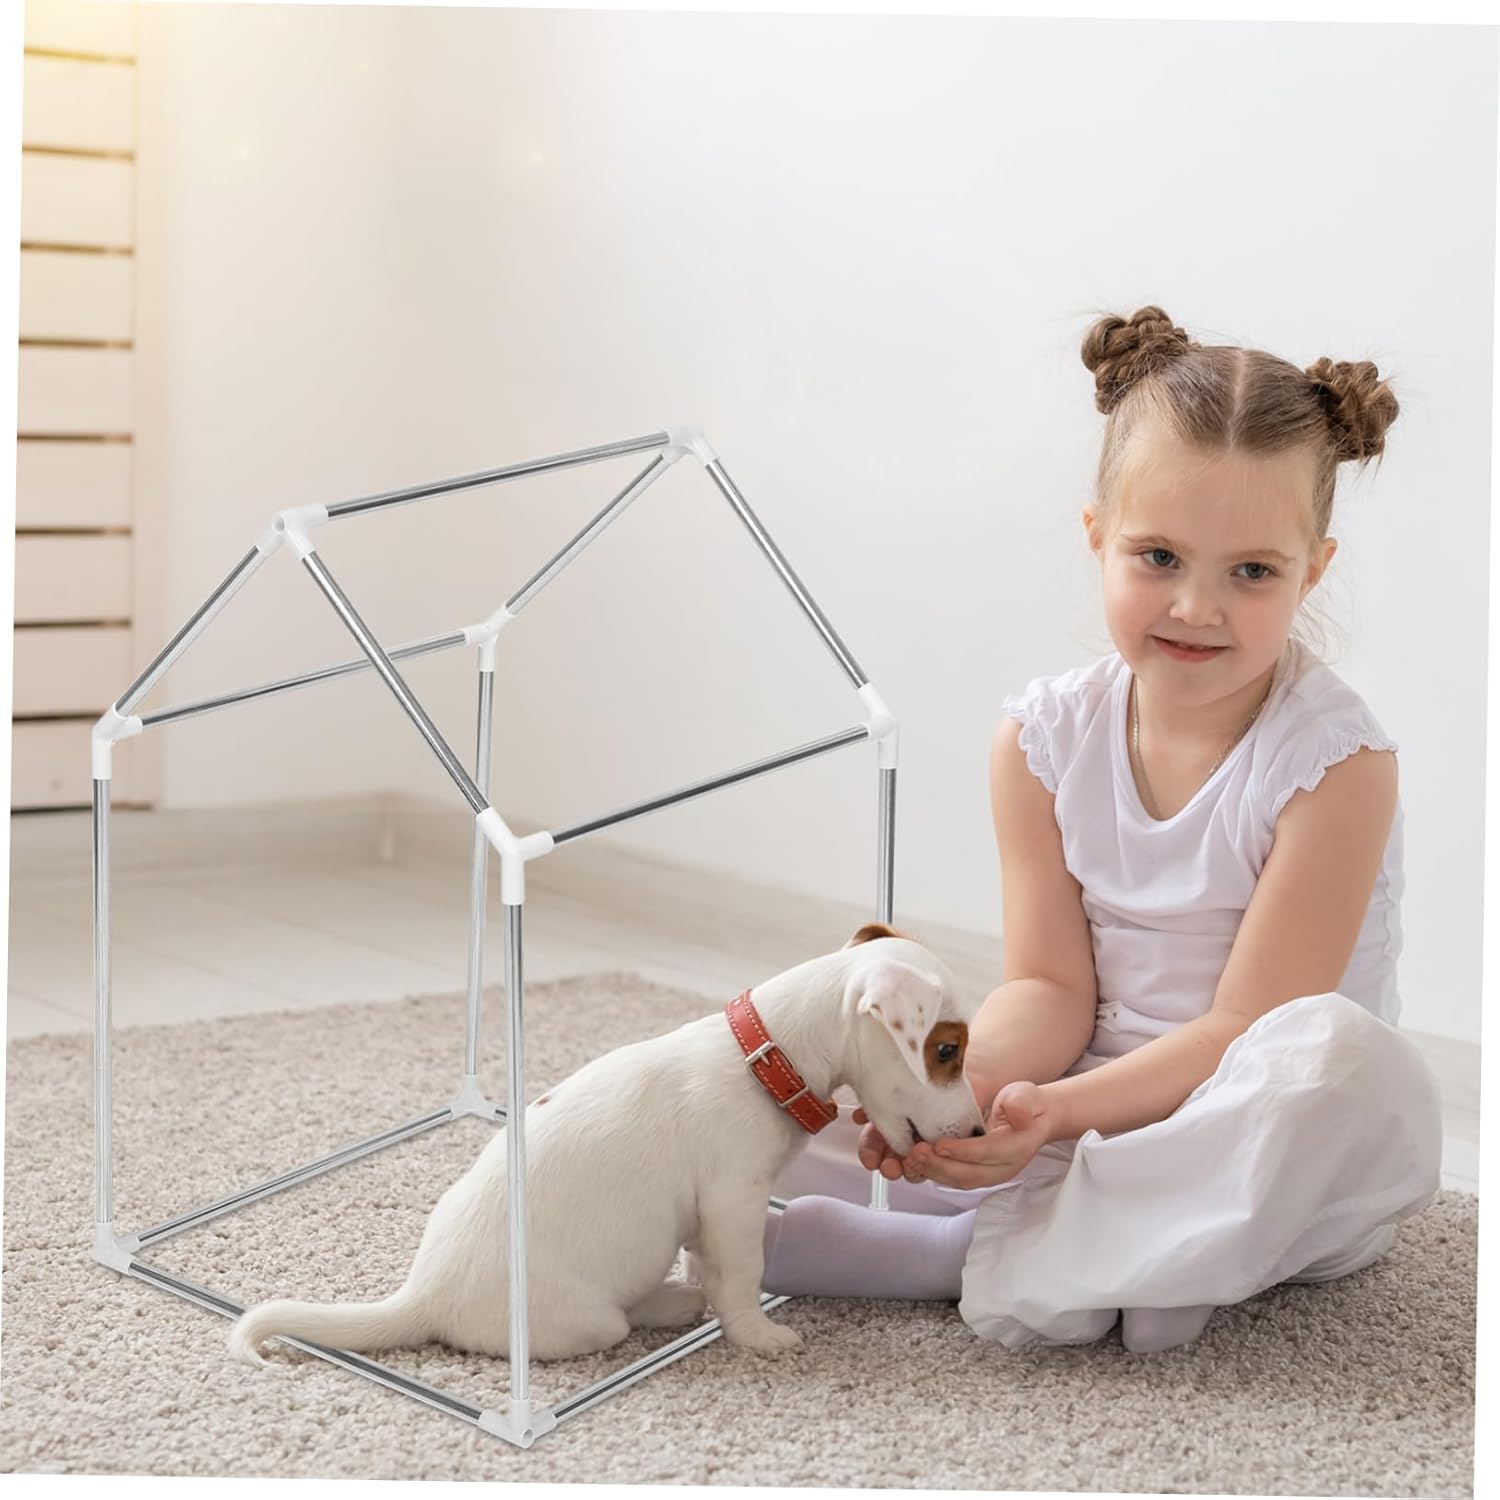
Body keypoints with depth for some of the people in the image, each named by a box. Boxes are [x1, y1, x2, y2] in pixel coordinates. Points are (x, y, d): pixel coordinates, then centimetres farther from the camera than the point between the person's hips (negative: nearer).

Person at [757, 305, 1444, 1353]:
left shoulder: (1335, 759, -17)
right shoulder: (1047, 738, -3)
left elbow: (1245, 1025, -19)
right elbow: (1051, 988, -4)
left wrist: (1057, 1112, -32)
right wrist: (960, 1081, -26)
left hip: (1274, 1165, -3)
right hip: (1089, 1110, 3)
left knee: (1349, 1059, -39)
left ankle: (979, 1251, -27)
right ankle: (1147, 1261, -19)